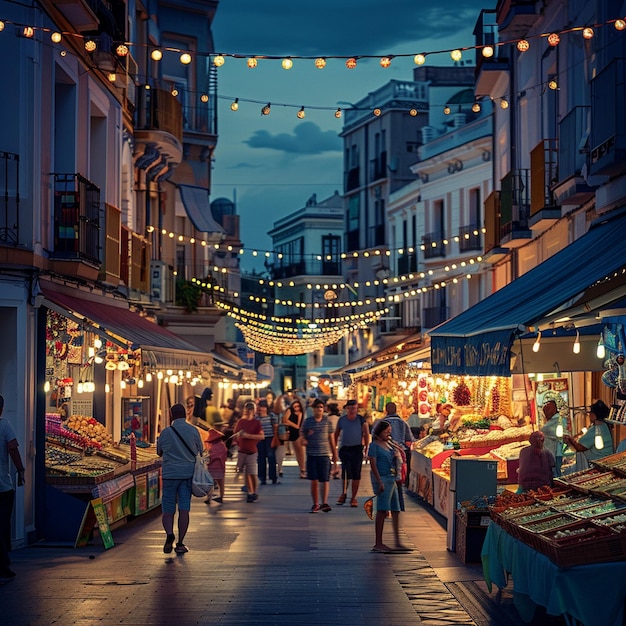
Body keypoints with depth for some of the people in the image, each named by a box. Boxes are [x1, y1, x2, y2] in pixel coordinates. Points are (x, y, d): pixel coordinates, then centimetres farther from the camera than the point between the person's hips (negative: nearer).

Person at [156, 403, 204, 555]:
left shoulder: (166, 432, -3)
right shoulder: (193, 431, 0)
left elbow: (159, 452, 10)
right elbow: (200, 452, 9)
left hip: (170, 474, -1)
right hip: (188, 473, 1)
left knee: (168, 509, 6)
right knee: (184, 509, 3)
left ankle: (169, 533, -20)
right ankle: (180, 543, 1)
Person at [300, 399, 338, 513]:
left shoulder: (327, 421, 5)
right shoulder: (307, 421, 3)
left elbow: (331, 437, 10)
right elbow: (302, 433, 9)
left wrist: (334, 454, 11)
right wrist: (303, 440, -15)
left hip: (324, 454, 0)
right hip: (311, 454, 0)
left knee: (324, 480, -3)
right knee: (314, 481, 3)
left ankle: (324, 503, -1)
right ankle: (315, 504, 11)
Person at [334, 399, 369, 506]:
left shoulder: (361, 420, -2)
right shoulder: (342, 420, 3)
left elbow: (366, 434, -1)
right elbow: (336, 434, 12)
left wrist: (366, 447, -9)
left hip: (357, 449, -1)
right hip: (345, 448, 1)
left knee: (356, 474, 1)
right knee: (346, 473, -3)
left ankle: (354, 497, 10)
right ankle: (343, 494, 17)